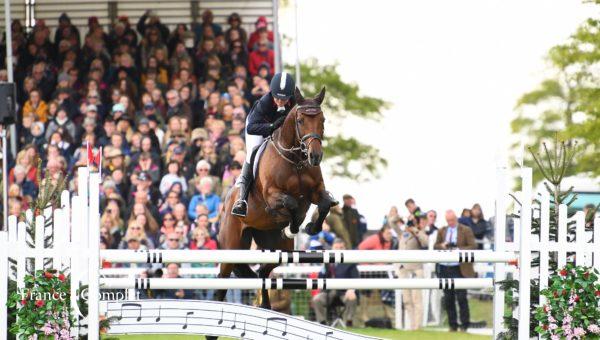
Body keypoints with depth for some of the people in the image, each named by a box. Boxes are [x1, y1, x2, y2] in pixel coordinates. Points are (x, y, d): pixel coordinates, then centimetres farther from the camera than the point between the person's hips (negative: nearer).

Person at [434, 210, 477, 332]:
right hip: (445, 269, 4)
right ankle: (452, 325, 12)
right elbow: (435, 247, 15)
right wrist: (442, 246, -6)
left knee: (461, 297, -6)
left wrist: (459, 249, -17)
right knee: (448, 299, 5)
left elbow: (473, 246, -4)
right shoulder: (442, 231, 14)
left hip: (459, 269, -4)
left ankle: (464, 325, 1)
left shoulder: (466, 230, 1)